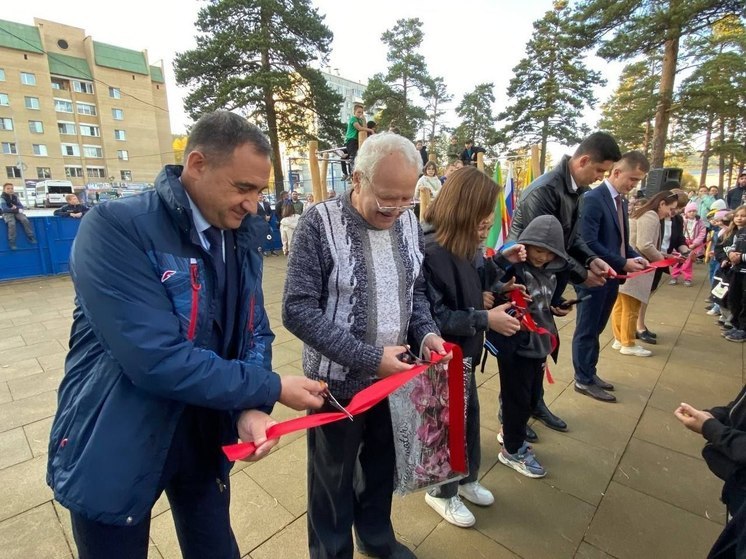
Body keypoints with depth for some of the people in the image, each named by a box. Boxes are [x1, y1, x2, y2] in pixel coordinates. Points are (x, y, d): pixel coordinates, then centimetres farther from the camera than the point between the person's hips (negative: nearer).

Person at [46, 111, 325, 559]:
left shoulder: (242, 239, -2)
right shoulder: (116, 227, -23)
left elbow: (255, 331, -1)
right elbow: (157, 359, -31)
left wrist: (250, 408, -18)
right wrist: (270, 389, -23)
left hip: (206, 438, 5)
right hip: (115, 449, -5)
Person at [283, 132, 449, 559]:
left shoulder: (409, 222, -1)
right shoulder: (321, 223, -18)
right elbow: (298, 310, -20)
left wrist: (427, 333, -10)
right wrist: (368, 358, -24)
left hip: (395, 374, 5)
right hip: (340, 381, -5)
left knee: (384, 465, 25)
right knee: (334, 479, 18)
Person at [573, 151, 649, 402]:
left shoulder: (622, 201, 13)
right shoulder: (593, 198, -16)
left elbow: (620, 240, 19)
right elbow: (588, 242, -22)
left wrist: (635, 257, 1)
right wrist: (623, 263, -19)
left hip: (611, 277, 9)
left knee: (596, 329, 18)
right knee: (587, 330, 4)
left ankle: (590, 373, 32)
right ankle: (583, 380, 17)